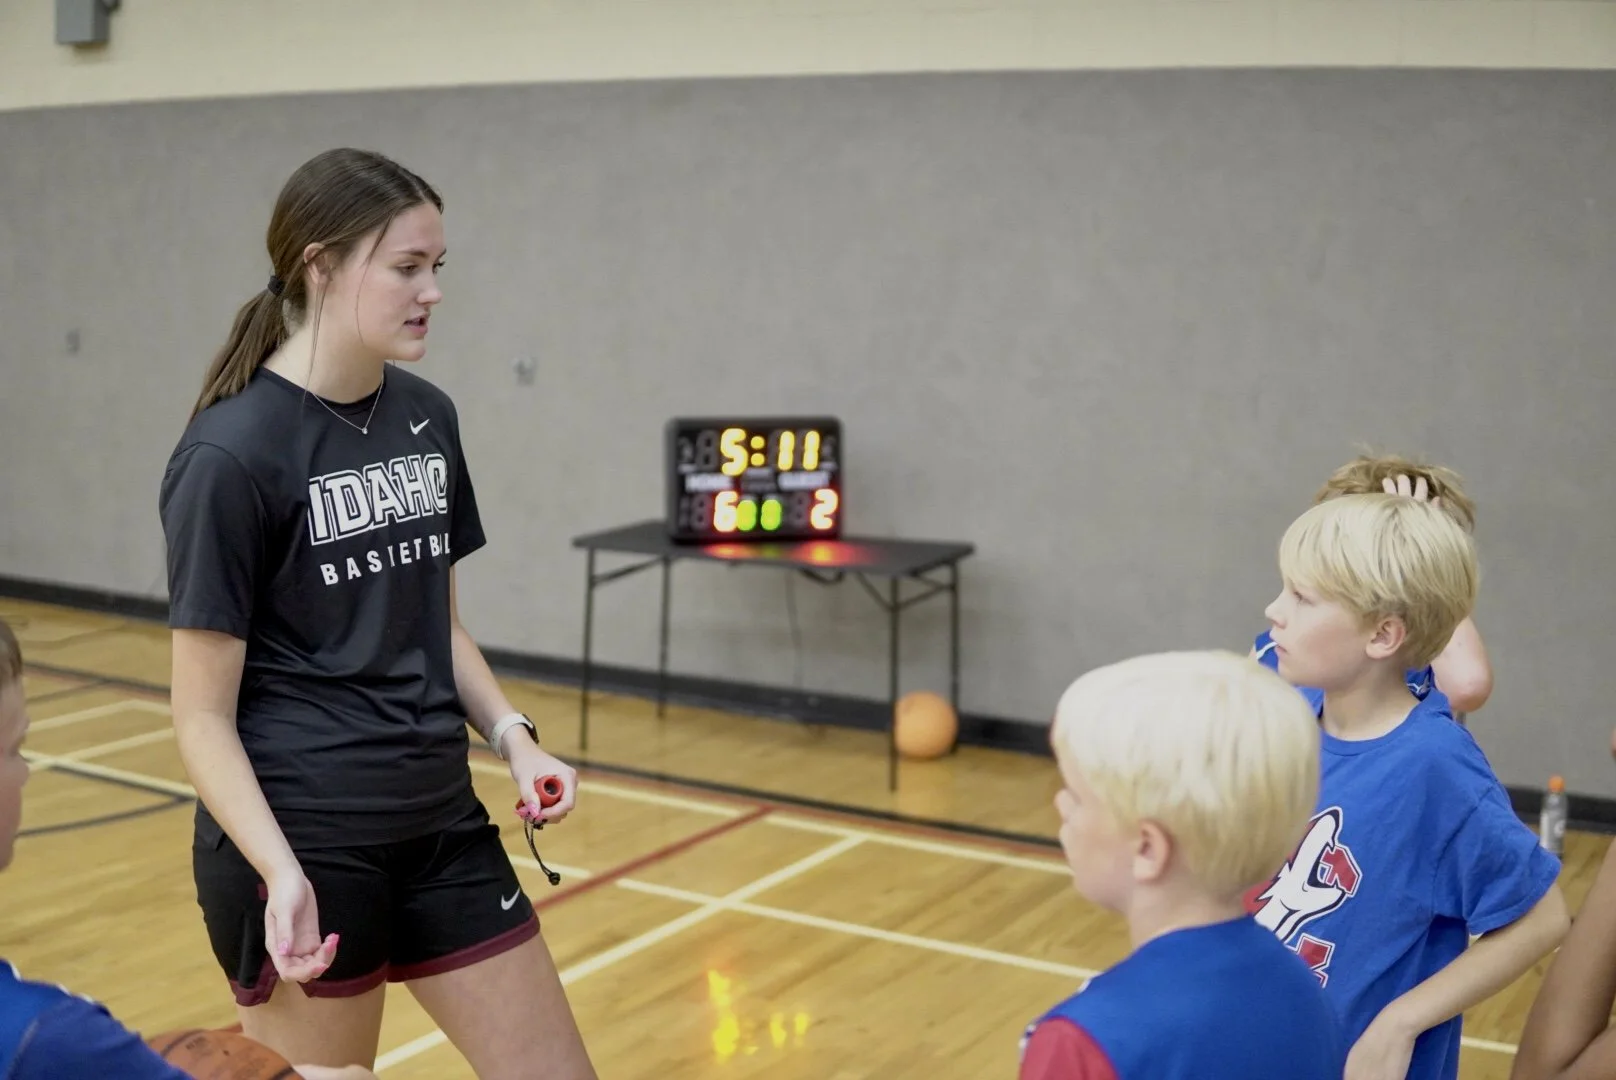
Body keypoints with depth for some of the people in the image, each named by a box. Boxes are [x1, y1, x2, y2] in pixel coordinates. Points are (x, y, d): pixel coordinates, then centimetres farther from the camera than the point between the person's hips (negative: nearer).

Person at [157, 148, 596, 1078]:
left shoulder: (428, 416, 5)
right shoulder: (232, 452, -14)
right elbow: (204, 717, -12)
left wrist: (511, 735, 0)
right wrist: (282, 874, -24)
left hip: (442, 827, 7)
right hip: (300, 848, -6)